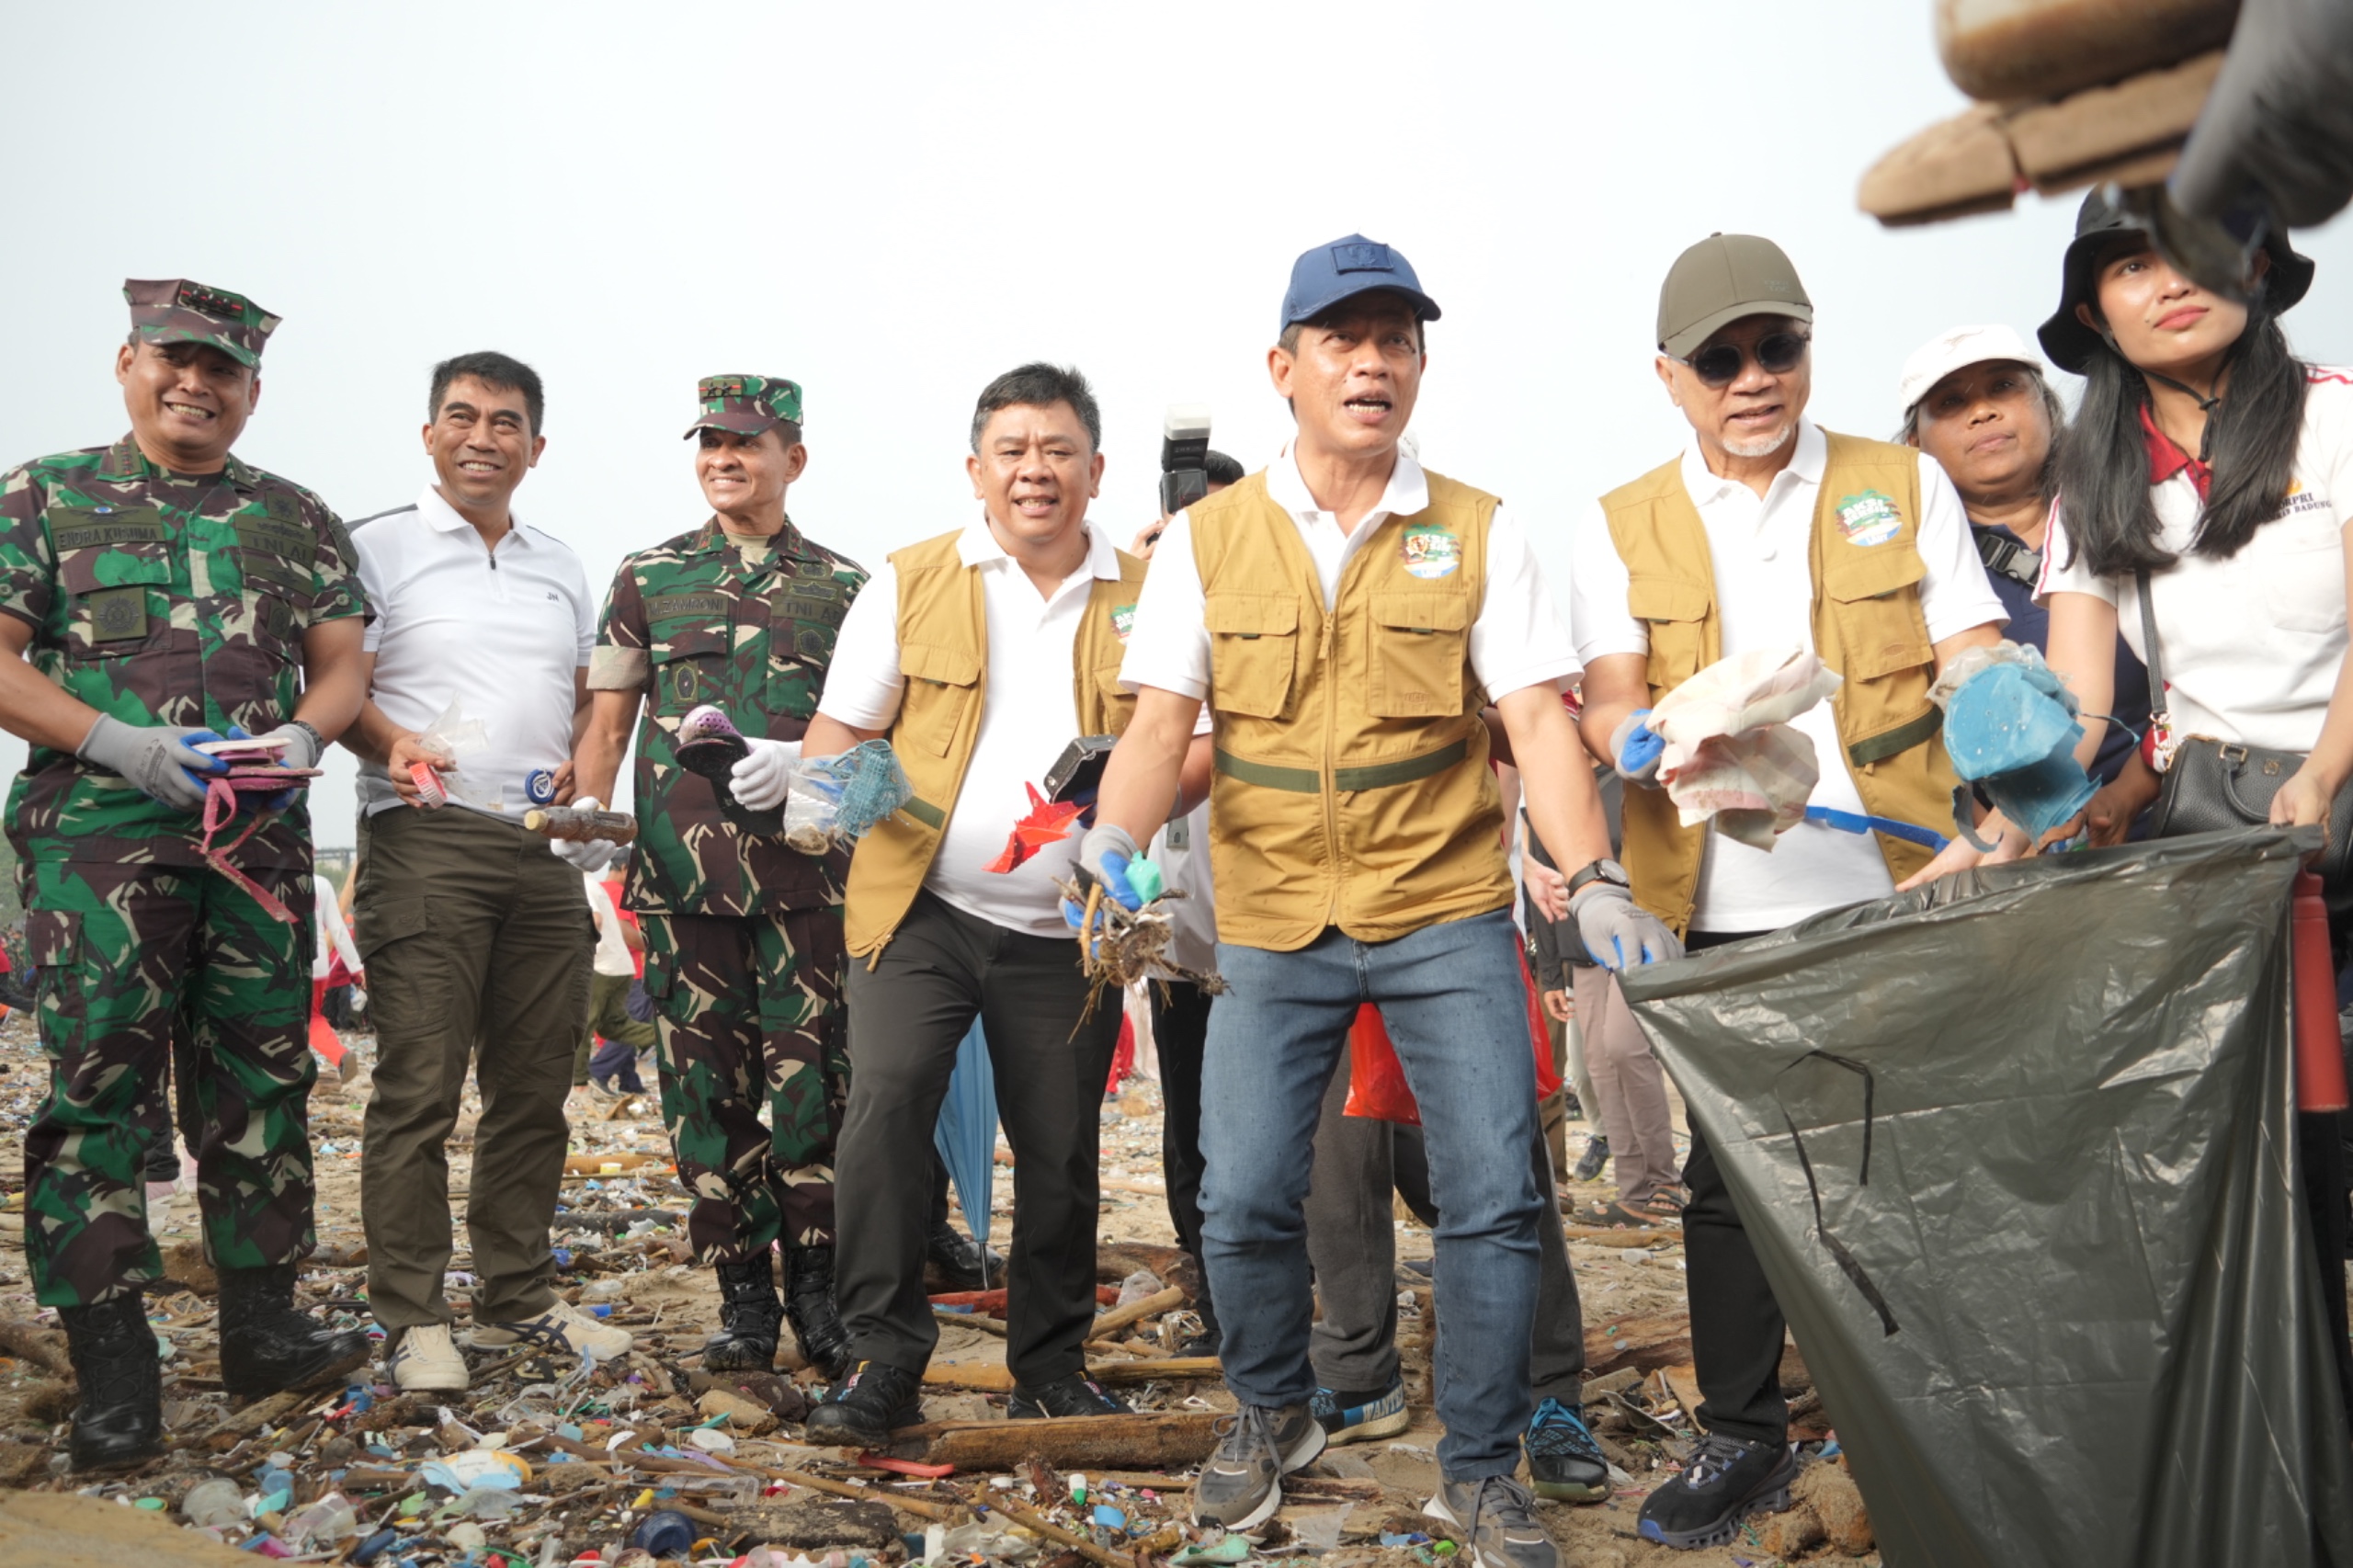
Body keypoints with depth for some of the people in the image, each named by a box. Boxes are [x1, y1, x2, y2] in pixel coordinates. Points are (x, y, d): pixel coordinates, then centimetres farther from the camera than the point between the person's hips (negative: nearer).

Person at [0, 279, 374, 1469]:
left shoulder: (299, 520, 15)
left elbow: (342, 665, 12)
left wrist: (302, 736, -10)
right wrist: (115, 742, -14)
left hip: (262, 836, 3)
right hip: (98, 831, -3)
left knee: (262, 1078, 7)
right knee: (99, 1081, -5)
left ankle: (261, 1325, 19)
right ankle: (112, 1366, 2)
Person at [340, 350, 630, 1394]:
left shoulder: (561, 565, 19)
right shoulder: (379, 547, 3)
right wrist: (392, 746, -20)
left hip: (546, 849, 5)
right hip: (426, 840, -5)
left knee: (535, 1086, 8)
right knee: (418, 1086, -6)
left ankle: (520, 1299, 19)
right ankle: (411, 1318, 4)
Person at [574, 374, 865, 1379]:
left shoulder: (844, 587, 9)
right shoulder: (648, 578, 12)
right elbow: (608, 723, 13)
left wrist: (798, 759, -11)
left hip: (807, 869, -1)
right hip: (682, 872, 1)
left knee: (811, 1084, -3)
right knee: (707, 1087, 4)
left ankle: (819, 1292, 11)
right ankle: (743, 1297, 15)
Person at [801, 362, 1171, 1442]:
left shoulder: (1146, 598, 6)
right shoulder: (910, 583, 4)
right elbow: (841, 727, 7)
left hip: (1068, 931, 1)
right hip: (921, 908, -1)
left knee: (1060, 1154, 8)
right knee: (885, 1098, -18)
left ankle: (1051, 1372, 26)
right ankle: (883, 1361, -4)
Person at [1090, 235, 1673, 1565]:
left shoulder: (1480, 533, 2)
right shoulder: (1209, 539, 3)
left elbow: (1538, 718, -5)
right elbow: (1163, 722, -2)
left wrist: (1597, 879, -19)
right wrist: (1116, 837, -21)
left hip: (1447, 917, 0)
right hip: (1274, 923, 1)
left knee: (1496, 1195, -2)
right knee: (1245, 1201, 1)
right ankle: (1273, 1416, 30)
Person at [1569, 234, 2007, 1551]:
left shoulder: (1906, 485, 9)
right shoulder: (1622, 530, 8)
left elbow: (1975, 658, 2)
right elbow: (1606, 703, 0)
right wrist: (1658, 737, -23)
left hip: (1900, 892, 0)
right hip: (1726, 910, 1)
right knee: (1730, 1175, 6)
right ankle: (1744, 1441, 21)